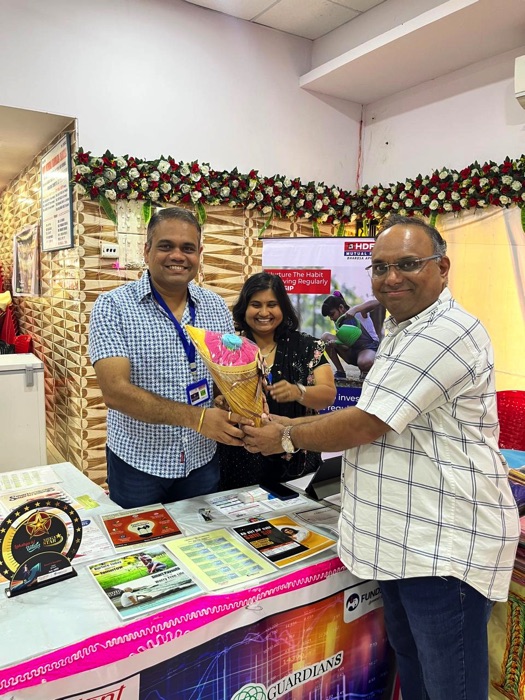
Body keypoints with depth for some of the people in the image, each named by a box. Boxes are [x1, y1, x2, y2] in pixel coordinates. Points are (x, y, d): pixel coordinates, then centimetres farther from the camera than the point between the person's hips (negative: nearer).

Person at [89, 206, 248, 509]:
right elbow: (115, 391, -21)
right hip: (137, 462, -3)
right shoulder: (113, 306, -12)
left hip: (202, 460, 4)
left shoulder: (216, 307, 1)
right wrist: (195, 417, -30)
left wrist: (241, 415, -18)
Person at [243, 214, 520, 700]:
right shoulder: (404, 331, 15)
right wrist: (291, 425, 9)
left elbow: (365, 426, -22)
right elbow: (375, 422, 17)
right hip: (405, 538, 10)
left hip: (447, 545, -10)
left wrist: (287, 438, -7)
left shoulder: (445, 332, -21)